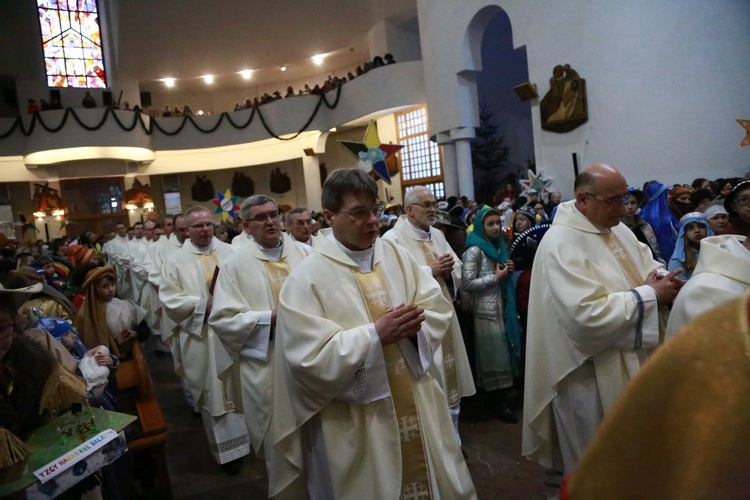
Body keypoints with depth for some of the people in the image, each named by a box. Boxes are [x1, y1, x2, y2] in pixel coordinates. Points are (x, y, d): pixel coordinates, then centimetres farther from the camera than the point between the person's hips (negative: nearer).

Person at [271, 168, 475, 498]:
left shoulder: (396, 255, 2)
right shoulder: (307, 278, -14)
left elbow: (438, 306, 4)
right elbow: (310, 358, -19)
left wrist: (414, 325, -17)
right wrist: (374, 335, -26)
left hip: (417, 404, 5)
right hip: (356, 423, -5)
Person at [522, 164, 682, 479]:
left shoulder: (616, 228, 5)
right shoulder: (560, 244, -24)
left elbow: (647, 263, 15)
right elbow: (588, 314, -31)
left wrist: (662, 278, -9)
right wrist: (649, 295, -22)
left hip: (632, 360, 9)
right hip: (591, 372, -9)